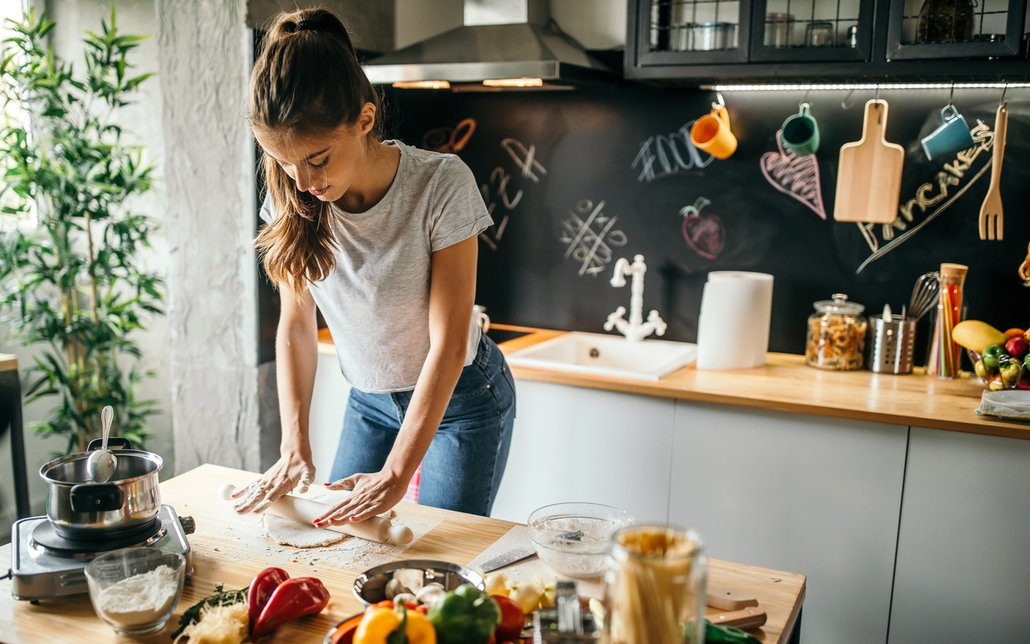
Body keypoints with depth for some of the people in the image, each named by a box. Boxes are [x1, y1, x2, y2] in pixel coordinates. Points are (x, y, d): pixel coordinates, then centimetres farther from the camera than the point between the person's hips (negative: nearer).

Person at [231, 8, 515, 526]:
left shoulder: (440, 183, -27)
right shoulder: (293, 198, -14)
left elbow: (449, 342, -25)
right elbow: (296, 324, -6)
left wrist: (396, 474, -28)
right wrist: (294, 447, -14)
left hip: (460, 396, -4)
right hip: (369, 402, 4)